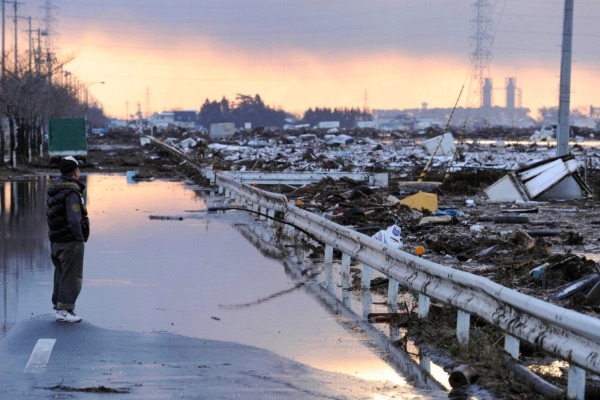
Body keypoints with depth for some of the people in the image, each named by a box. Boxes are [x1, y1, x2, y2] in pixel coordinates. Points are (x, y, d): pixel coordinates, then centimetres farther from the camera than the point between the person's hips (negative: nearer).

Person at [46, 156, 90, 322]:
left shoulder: (53, 189, 8)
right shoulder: (72, 192, -20)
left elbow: (49, 214, 13)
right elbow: (74, 220, -25)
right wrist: (80, 239, -14)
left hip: (55, 240, 9)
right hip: (70, 241, -9)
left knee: (60, 274, 18)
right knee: (72, 277, -1)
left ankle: (58, 306, 25)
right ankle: (65, 310, 1)